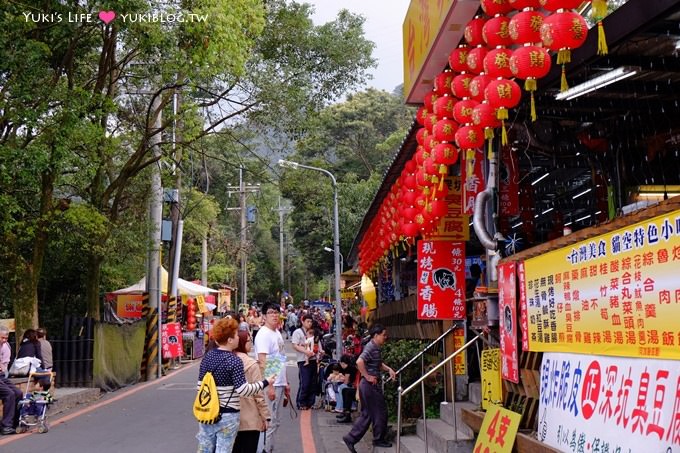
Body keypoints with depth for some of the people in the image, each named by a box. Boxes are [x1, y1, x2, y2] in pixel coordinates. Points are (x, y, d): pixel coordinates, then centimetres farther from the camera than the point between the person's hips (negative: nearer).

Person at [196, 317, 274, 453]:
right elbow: (243, 390, -21)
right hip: (227, 415, -6)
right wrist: (265, 382, -12)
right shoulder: (234, 361, -17)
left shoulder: (207, 356, 2)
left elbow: (200, 385, 7)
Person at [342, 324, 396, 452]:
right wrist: (367, 376, -24)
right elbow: (359, 362, -32)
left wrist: (389, 369, 13)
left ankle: (351, 438, 13)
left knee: (367, 414, 13)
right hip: (370, 385, -10)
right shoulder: (371, 347, -17)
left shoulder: (376, 348, 14)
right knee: (380, 412, 3)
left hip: (372, 385, 10)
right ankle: (379, 439, 18)